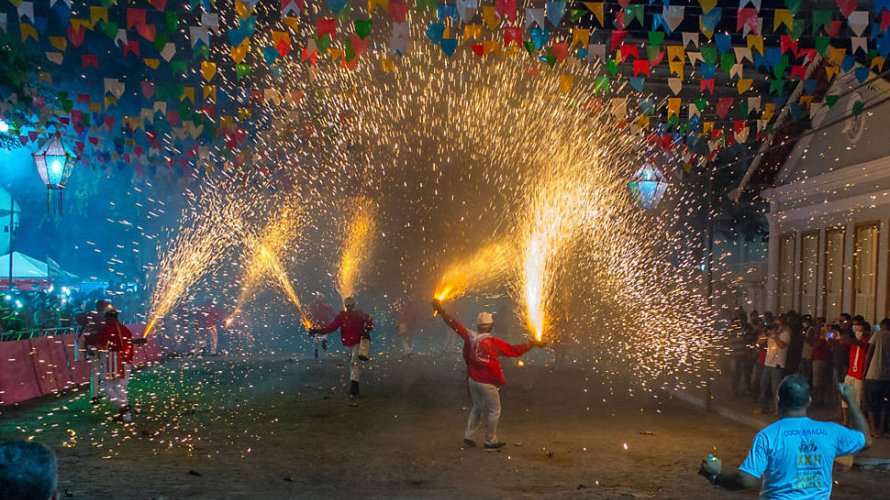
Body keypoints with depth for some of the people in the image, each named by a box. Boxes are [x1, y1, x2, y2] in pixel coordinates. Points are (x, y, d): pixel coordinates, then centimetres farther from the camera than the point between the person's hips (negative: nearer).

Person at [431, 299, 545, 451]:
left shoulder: (470, 337, -6)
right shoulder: (494, 343, -18)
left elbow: (454, 323, 2)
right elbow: (514, 350, -16)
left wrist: (440, 309, 11)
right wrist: (533, 344, -7)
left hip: (472, 380, 6)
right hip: (487, 384, -6)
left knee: (477, 407, 23)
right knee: (494, 411, 9)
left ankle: (468, 437, 24)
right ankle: (491, 442, 15)